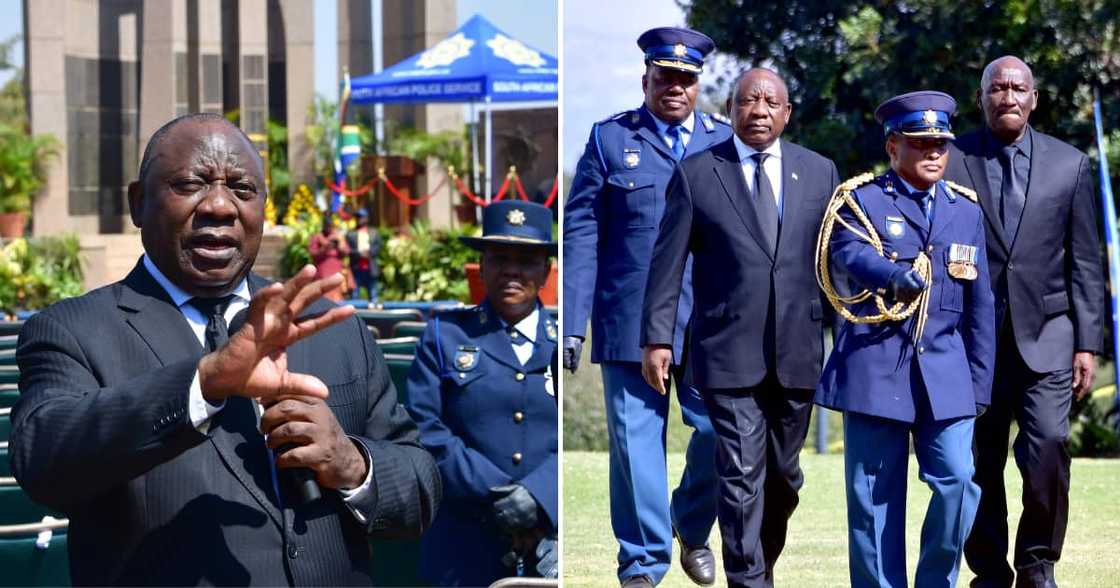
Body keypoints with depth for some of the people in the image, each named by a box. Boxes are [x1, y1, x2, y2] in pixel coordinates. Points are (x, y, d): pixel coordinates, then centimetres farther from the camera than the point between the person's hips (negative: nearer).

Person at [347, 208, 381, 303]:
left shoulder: (374, 233, 12)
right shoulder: (350, 234, 7)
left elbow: (377, 247, 3)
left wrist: (369, 252, -15)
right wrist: (359, 253, -16)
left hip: (370, 270, 1)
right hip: (356, 269, -1)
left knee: (373, 296, 3)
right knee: (354, 295, -2)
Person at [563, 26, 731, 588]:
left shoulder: (725, 142, 11)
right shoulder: (609, 139, 6)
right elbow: (580, 234, 2)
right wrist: (573, 324, -5)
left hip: (711, 325, 1)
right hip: (630, 323, -1)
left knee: (722, 433, -3)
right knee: (636, 443, 1)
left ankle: (691, 528, 24)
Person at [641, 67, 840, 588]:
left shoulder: (820, 171, 7)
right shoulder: (696, 173, 1)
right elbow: (667, 262, 0)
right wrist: (656, 338, -5)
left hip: (798, 349, 3)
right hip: (728, 350, -3)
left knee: (784, 473, 13)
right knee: (742, 476, -5)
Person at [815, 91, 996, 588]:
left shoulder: (967, 210, 15)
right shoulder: (861, 199, 3)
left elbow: (979, 305, 16)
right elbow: (849, 253, -18)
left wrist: (979, 385, 11)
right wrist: (899, 277, -39)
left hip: (946, 373, 3)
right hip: (874, 368, -3)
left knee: (958, 481, -9)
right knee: (874, 494, 1)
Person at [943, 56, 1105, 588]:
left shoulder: (1070, 164, 8)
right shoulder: (950, 161, 3)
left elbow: (1085, 262, 8)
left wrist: (1087, 343, 2)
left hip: (1046, 335, 0)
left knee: (1047, 445, -14)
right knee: (980, 463, 2)